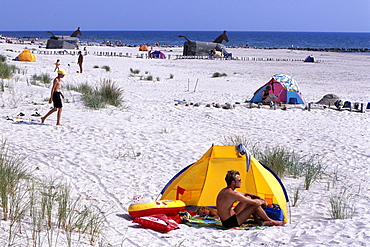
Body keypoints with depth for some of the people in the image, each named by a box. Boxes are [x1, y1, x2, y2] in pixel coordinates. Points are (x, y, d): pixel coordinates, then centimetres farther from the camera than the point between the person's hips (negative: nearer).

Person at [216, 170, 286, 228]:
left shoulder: (224, 191, 9)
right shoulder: (232, 194, -22)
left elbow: (245, 194, 23)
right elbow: (254, 202, -18)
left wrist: (259, 198, 14)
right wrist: (263, 202, 3)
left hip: (225, 221, 10)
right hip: (231, 223, -10)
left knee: (248, 198, 15)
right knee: (255, 204, -9)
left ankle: (260, 221, 19)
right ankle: (270, 221, 13)